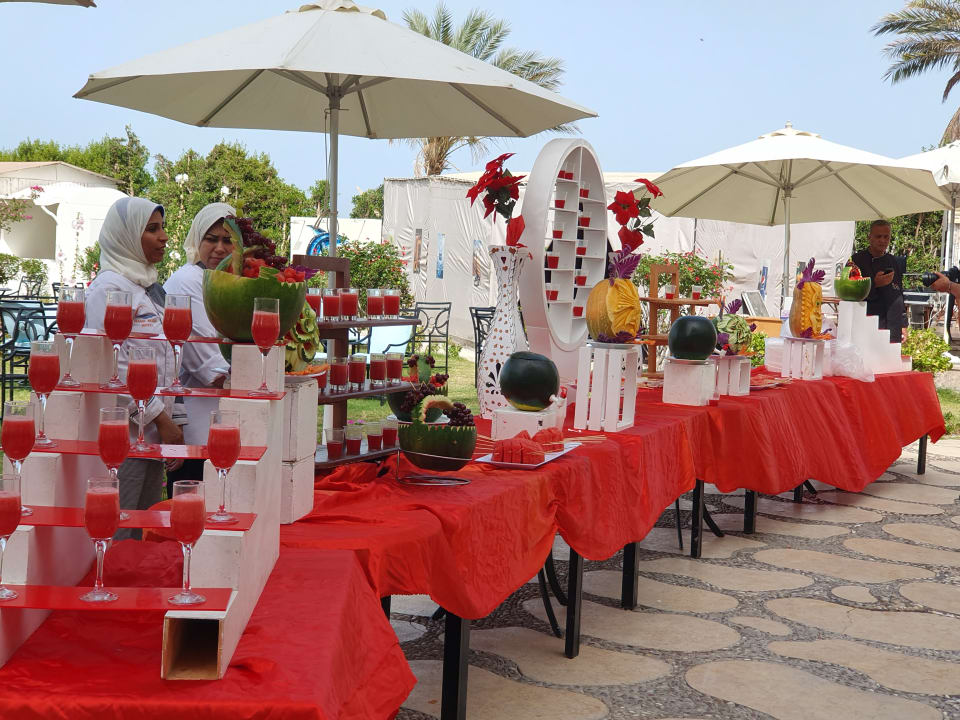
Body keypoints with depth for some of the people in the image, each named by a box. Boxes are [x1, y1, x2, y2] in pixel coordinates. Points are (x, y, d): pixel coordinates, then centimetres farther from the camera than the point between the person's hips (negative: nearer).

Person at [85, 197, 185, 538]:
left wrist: (171, 421, 15)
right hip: (123, 436, -9)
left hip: (152, 434, 9)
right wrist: (161, 419, -14)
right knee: (118, 536, -6)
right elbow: (113, 368, -17)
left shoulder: (149, 287, 19)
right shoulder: (108, 287, -9)